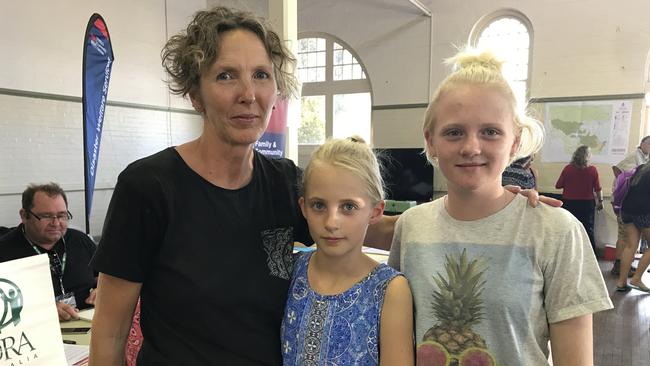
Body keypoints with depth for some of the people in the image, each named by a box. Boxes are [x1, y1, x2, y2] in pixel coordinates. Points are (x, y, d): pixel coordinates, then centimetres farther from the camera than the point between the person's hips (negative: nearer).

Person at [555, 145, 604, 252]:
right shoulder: (593, 170, -8)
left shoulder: (568, 168, -9)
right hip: (587, 203, 0)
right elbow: (598, 189, -3)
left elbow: (558, 185, -5)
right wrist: (600, 201, 11)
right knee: (588, 230, 10)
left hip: (569, 203, 0)